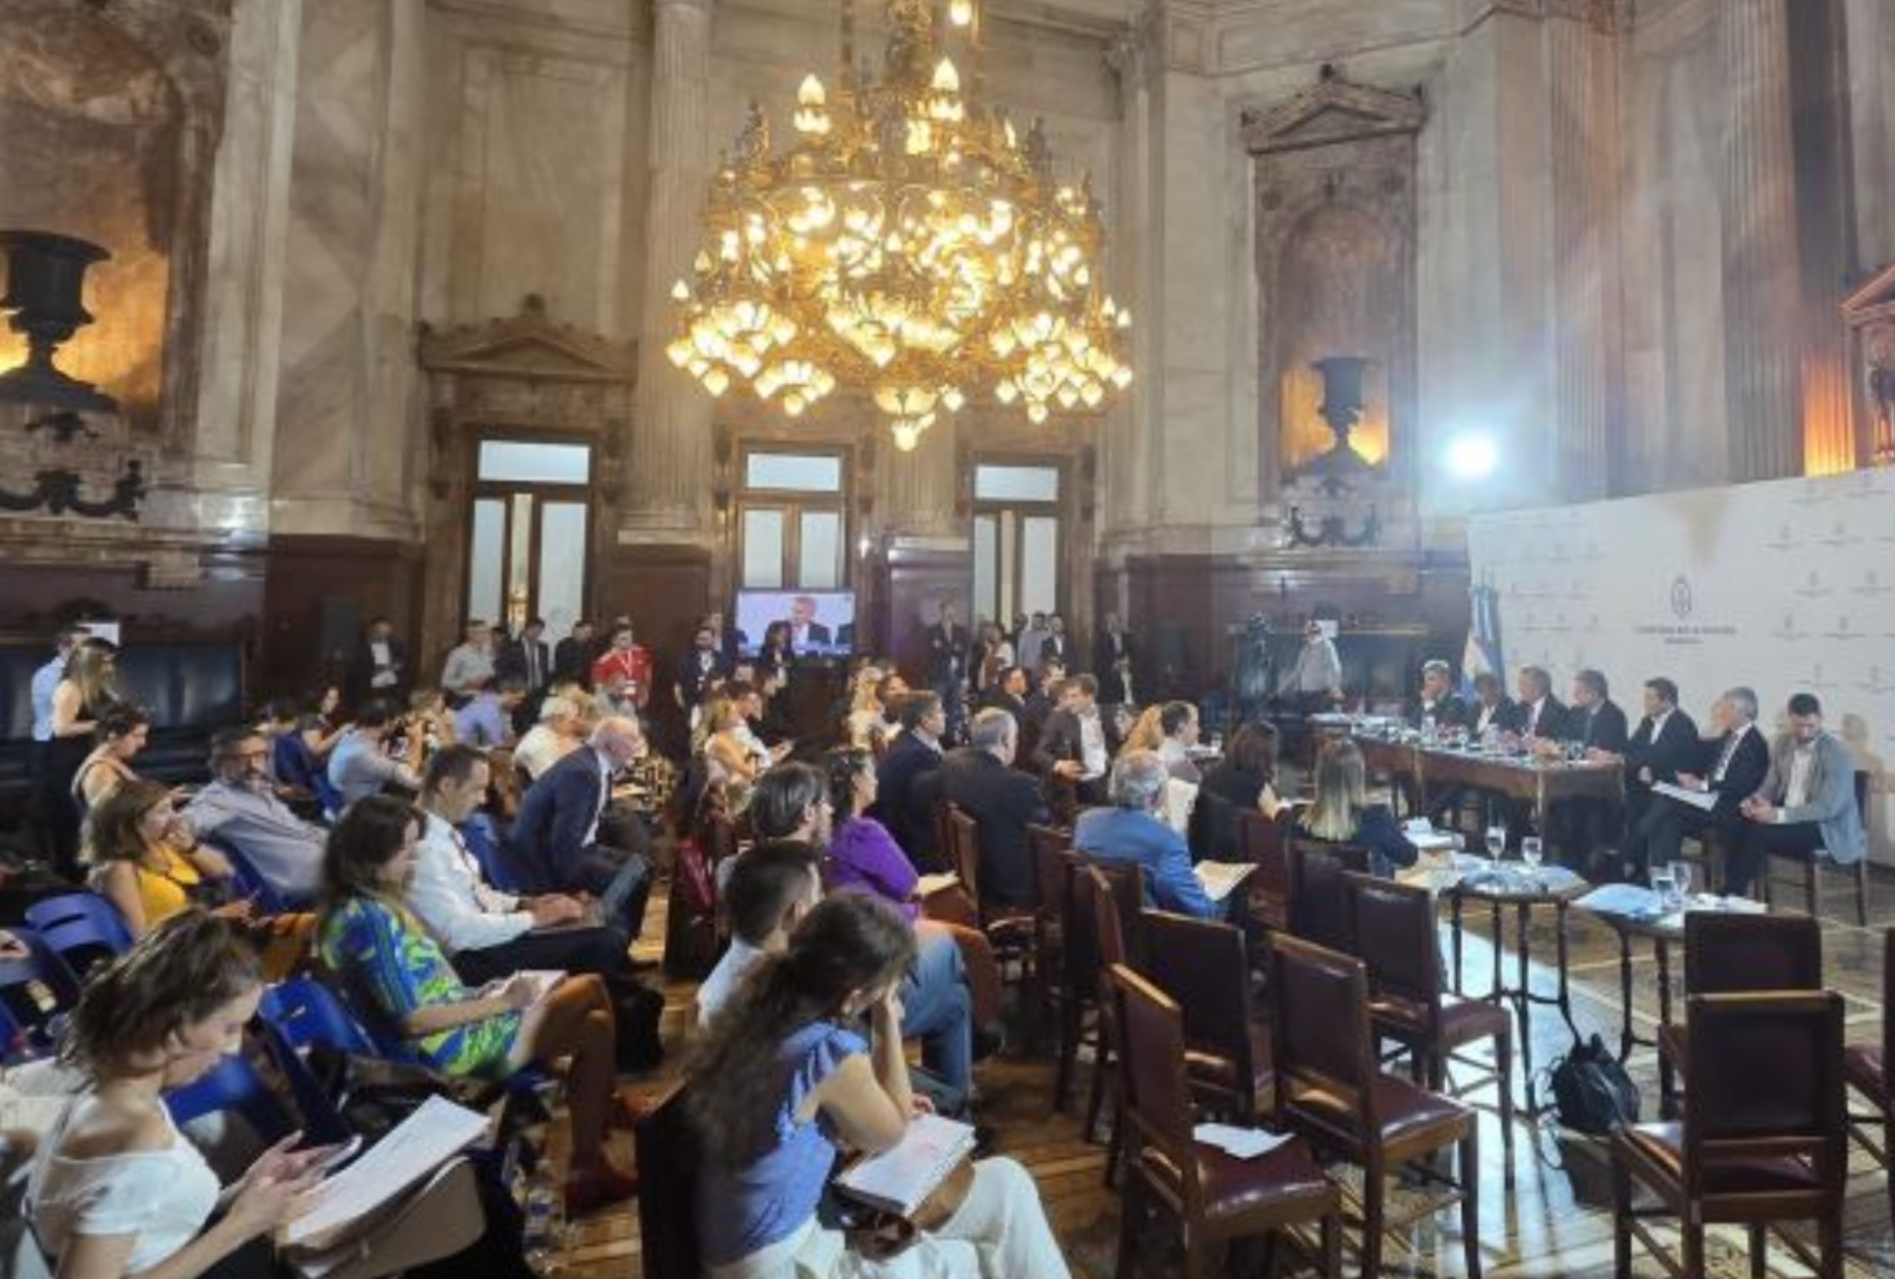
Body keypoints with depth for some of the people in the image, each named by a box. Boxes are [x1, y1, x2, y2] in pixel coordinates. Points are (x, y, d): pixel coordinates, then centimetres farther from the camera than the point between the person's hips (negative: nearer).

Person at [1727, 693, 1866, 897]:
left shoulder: (1837, 753, -15)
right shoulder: (1782, 743, 5)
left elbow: (1828, 808, -22)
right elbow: (1770, 784, 11)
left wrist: (1779, 815, -30)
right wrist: (1756, 801, -13)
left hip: (1827, 828, -6)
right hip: (1785, 816, 6)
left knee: (1760, 833, -29)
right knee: (1742, 825, -23)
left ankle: (1733, 894, -17)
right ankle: (1730, 892, -20)